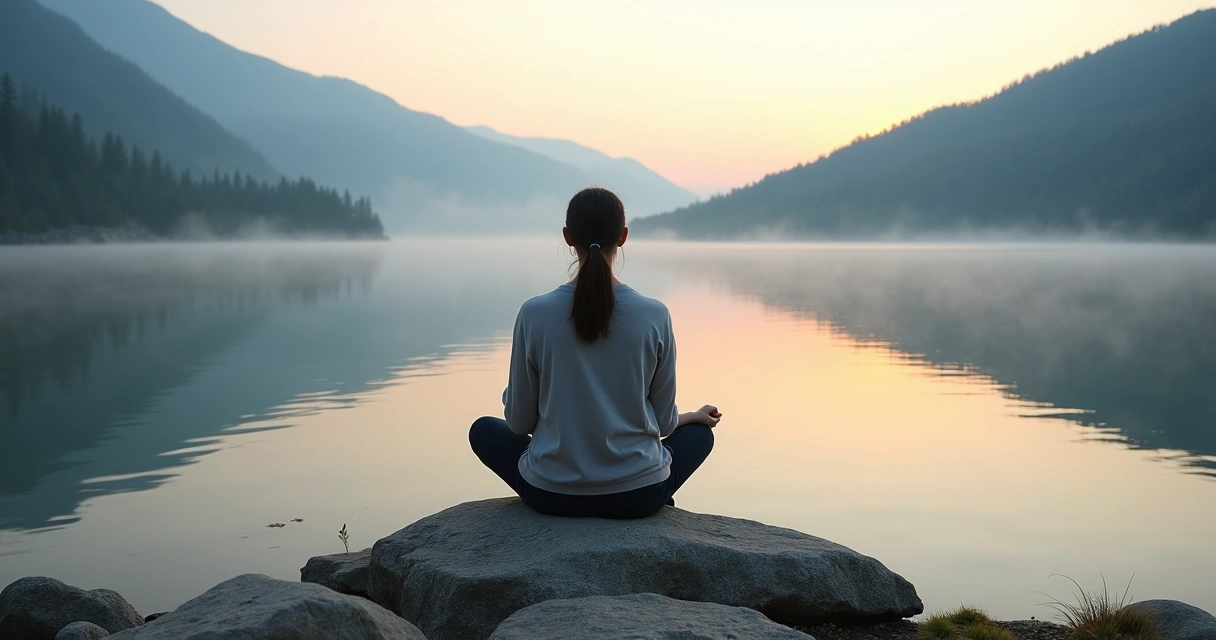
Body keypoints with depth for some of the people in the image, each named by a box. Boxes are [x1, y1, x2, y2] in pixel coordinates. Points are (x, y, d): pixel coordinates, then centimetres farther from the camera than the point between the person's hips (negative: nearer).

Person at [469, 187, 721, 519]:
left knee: (483, 429, 28)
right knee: (700, 432, 30)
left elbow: (519, 423, -1)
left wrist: (511, 399, 23)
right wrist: (696, 415, 23)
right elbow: (663, 421, 0)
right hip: (639, 496, 0)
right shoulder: (655, 316, -11)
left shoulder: (534, 314, -11)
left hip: (551, 494, 0)